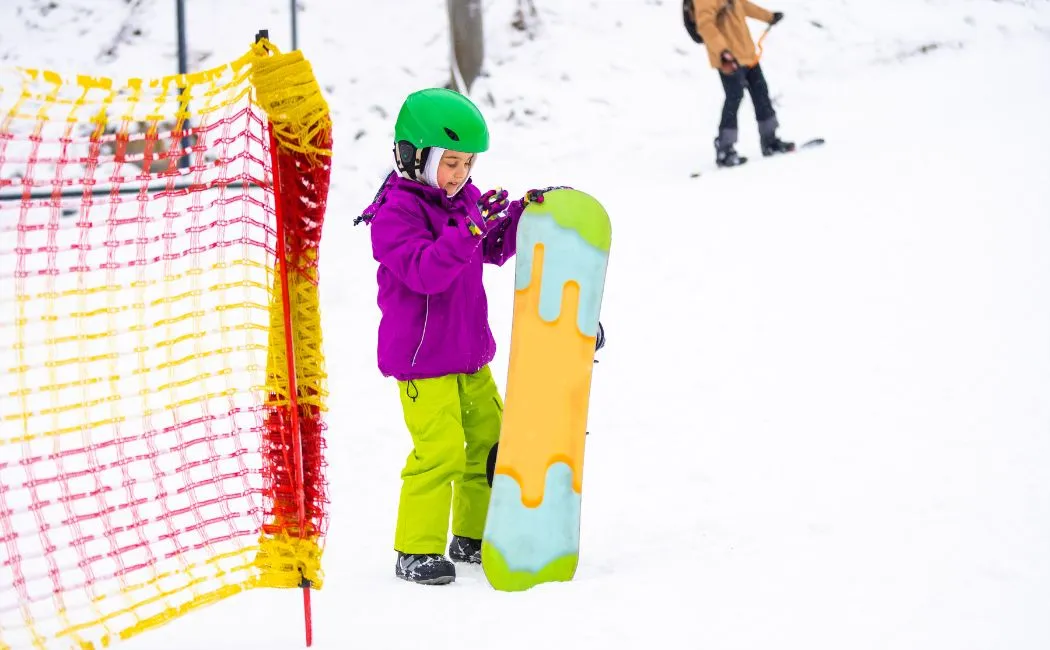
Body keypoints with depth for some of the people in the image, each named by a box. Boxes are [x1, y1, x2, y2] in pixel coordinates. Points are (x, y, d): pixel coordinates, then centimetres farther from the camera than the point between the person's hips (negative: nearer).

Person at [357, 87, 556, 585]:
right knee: (439, 449, -15)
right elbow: (425, 270, -29)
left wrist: (524, 212, -1)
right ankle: (416, 551, -5)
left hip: (469, 353, 8)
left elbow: (496, 250, 15)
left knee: (490, 439, 14)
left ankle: (474, 536, 30)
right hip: (420, 359, -8)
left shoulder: (465, 199, 7)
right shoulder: (395, 213, -17)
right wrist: (472, 229, -36)